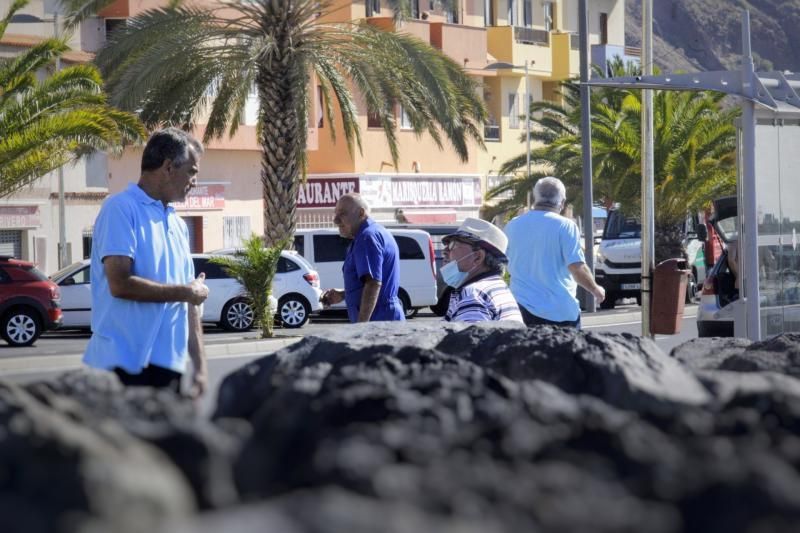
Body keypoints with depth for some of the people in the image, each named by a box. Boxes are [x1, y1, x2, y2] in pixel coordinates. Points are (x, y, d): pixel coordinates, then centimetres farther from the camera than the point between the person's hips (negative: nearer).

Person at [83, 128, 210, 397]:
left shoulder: (177, 224, 18)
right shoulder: (121, 209, -6)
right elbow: (120, 284, -18)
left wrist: (200, 366, 13)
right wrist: (184, 292, -7)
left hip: (167, 365, 7)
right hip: (123, 365, -7)